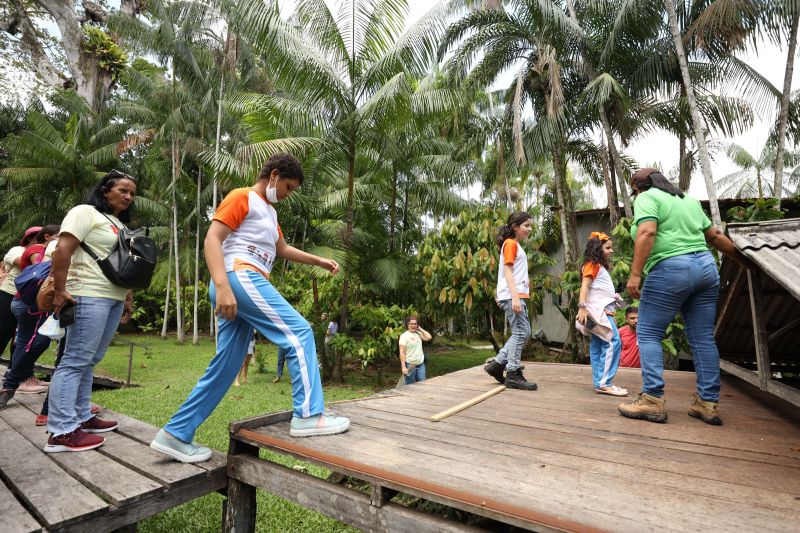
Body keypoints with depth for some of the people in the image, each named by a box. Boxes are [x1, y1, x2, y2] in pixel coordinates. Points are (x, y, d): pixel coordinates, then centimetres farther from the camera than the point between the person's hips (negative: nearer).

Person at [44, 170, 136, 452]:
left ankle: (81, 418, 18)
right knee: (75, 361, -8)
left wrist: (128, 300, 19)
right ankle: (61, 432, -4)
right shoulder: (86, 212, -2)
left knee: (89, 361, 11)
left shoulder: (122, 225, 23)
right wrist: (59, 291, -18)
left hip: (115, 299, 8)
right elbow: (62, 249, -13)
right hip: (89, 296, -8)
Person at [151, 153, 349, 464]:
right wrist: (222, 286, -23)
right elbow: (212, 239, -10)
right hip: (240, 277, -10)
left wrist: (319, 261, 30)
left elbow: (282, 250, 38)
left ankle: (175, 435, 17)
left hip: (245, 284, 10)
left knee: (224, 369, 8)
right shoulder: (242, 197, 1)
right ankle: (308, 415, -13)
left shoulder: (269, 212, 29)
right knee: (299, 333, -13)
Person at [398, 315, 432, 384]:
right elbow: (402, 353, -14)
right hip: (410, 365, -5)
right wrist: (403, 367, -20)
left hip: (421, 364, 5)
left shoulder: (418, 333, 8)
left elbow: (429, 337, -5)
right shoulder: (404, 336, -10)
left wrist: (420, 329, 0)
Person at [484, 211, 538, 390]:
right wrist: (515, 296, -23)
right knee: (520, 332, -7)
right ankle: (513, 375, -1)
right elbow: (507, 271, -16)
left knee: (523, 332, 10)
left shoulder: (516, 245, 21)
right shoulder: (510, 243, -7)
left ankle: (498, 363, 14)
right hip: (512, 296, -9)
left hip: (517, 295, 9)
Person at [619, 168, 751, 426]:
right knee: (703, 338, 9)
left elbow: (647, 233, -17)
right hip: (706, 267, 8)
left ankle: (653, 400, -6)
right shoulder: (689, 199, 23)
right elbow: (715, 236, 25)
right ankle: (708, 403, 15)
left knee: (648, 334, -2)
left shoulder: (647, 198, -1)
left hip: (670, 270, -8)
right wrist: (745, 261, 33)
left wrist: (635, 274, -21)